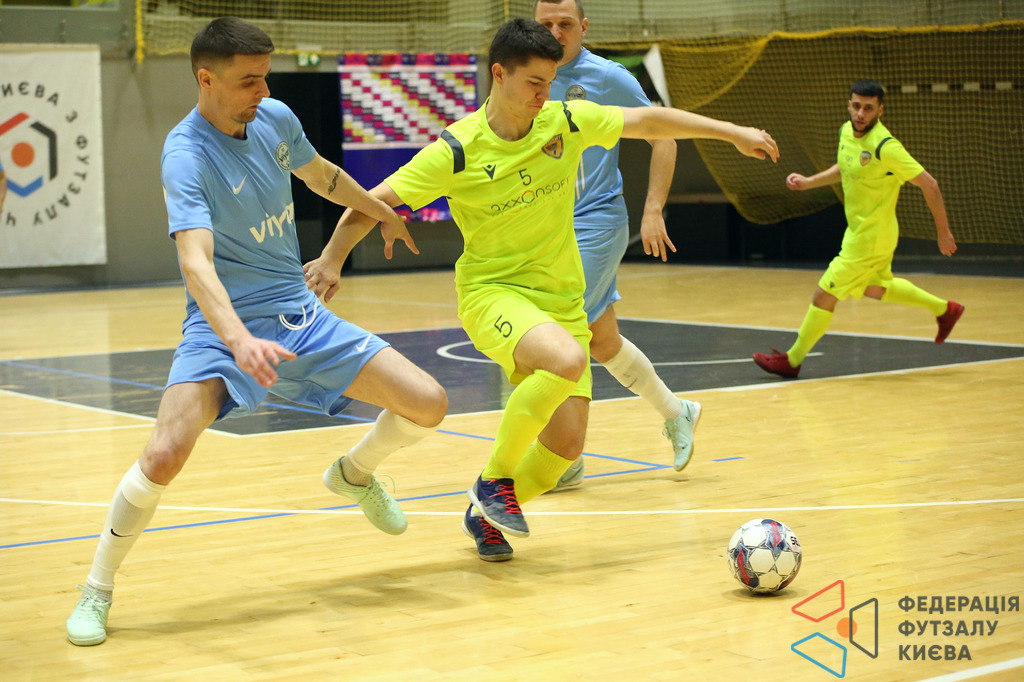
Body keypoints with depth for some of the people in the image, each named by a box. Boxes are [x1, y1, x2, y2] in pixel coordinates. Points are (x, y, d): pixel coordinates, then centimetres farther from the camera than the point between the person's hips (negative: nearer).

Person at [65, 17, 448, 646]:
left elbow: (321, 176, 22)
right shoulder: (186, 156, -21)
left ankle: (355, 473, 30)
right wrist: (240, 340, -52)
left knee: (428, 405, -4)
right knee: (166, 455, -28)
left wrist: (381, 211, 38)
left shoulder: (276, 118, -1)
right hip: (222, 326, -6)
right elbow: (196, 262, -36)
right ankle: (98, 590, -3)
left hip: (300, 314, 6)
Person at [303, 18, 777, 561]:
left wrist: (732, 132, 11)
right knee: (567, 360, -36)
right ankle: (494, 480, -13)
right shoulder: (456, 150, -12)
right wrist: (332, 258, -21)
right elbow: (375, 201, -9)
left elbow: (648, 121, 10)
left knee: (565, 444, -4)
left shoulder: (565, 123, -2)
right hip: (491, 290, -5)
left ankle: (486, 515, 26)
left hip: (561, 300, 5)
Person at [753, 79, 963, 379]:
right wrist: (808, 182, 6)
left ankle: (793, 360, 13)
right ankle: (944, 309, 42)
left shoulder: (885, 147, -27)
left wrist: (944, 232, -17)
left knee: (824, 295, -2)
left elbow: (928, 184, -21)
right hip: (857, 229, 9)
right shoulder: (846, 131, -2)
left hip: (870, 238, -9)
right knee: (876, 288, 28)